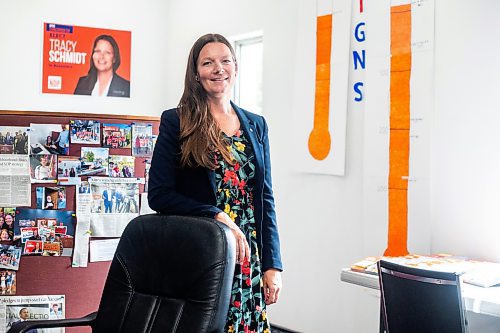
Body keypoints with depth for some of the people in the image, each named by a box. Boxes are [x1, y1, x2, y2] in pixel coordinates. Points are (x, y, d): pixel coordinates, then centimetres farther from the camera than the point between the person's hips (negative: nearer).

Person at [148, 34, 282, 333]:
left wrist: (272, 265, 4)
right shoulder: (176, 122, -1)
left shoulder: (256, 125, 11)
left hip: (248, 260, 4)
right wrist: (217, 217, -17)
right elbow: (158, 194, -7)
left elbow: (265, 199, 10)